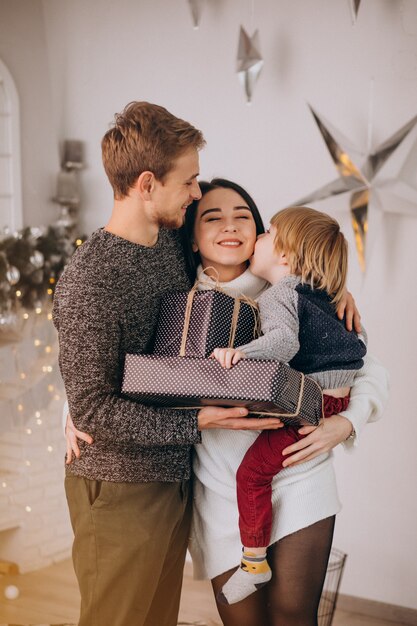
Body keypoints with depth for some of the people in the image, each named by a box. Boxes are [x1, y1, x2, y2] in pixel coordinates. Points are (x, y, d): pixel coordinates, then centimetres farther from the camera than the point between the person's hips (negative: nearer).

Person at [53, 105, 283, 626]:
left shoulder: (172, 239, 4)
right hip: (120, 489, -7)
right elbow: (92, 409, -20)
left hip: (174, 479, 8)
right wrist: (196, 422, -24)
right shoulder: (88, 283, -21)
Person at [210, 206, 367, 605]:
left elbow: (285, 341, -31)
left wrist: (243, 352, -45)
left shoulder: (277, 295, -12)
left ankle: (254, 563, -5)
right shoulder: (315, 295, 17)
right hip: (340, 398, 11)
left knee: (253, 470, -10)